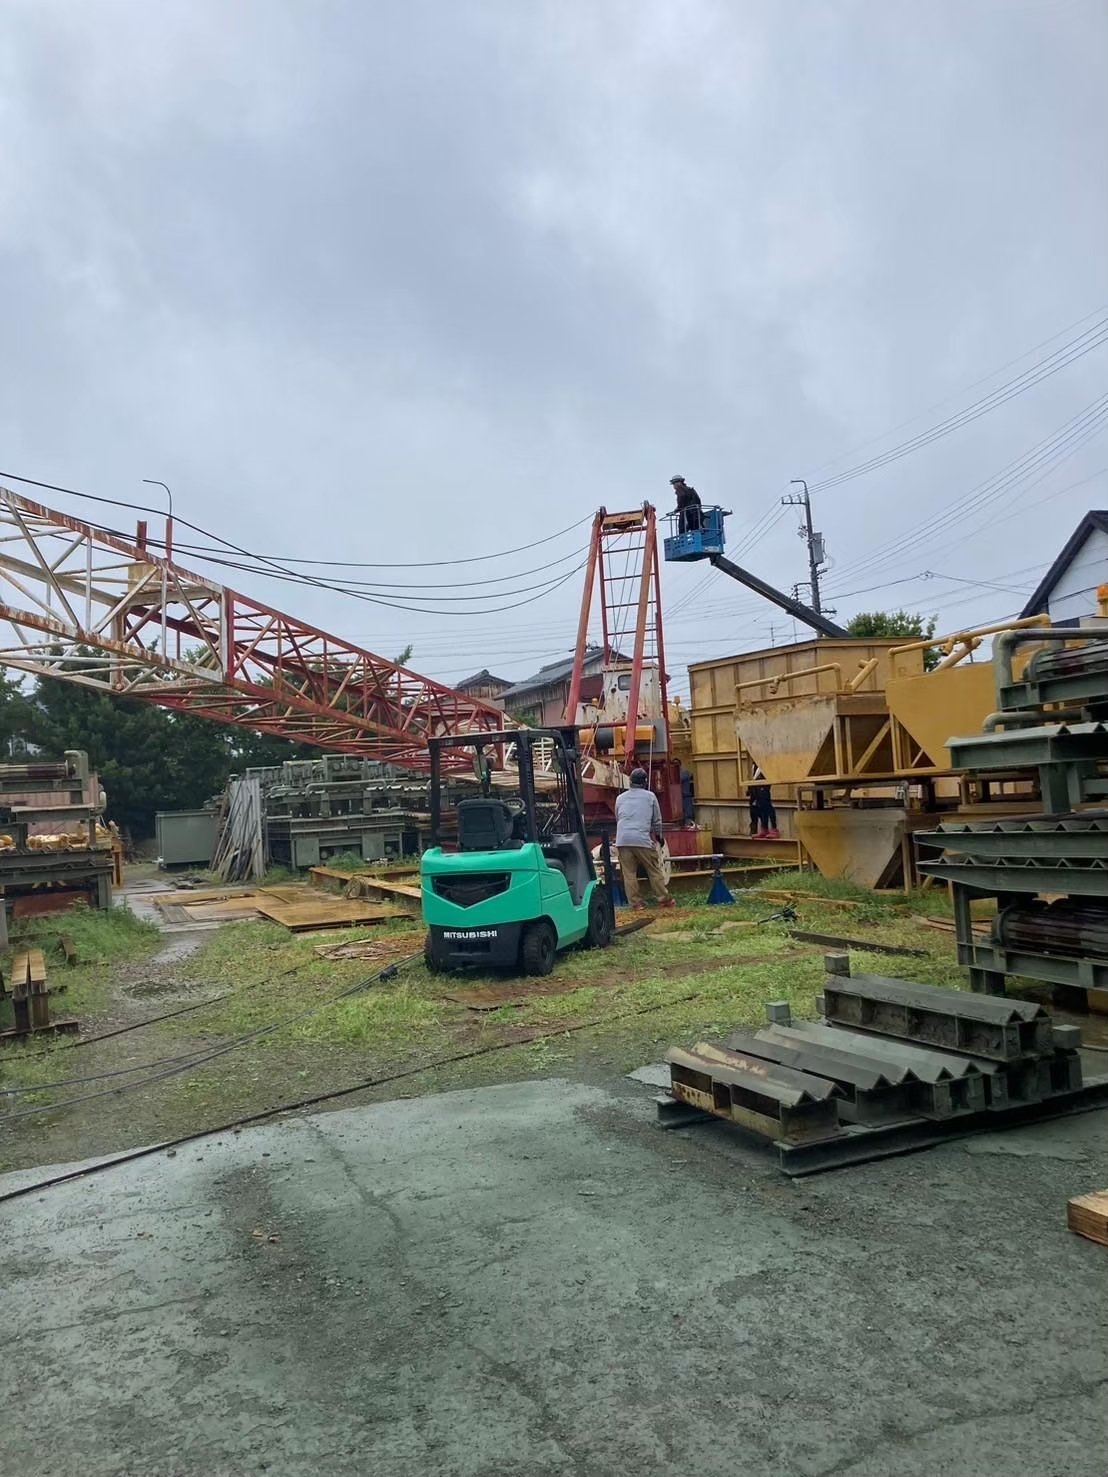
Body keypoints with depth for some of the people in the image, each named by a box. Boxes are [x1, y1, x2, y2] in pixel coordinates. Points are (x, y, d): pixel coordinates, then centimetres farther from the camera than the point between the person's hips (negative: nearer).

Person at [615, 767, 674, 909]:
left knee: (629, 873, 6)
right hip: (642, 839, -2)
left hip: (622, 840, 3)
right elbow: (657, 820, 16)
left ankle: (636, 903, 6)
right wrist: (659, 836, 34)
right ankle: (663, 899, 11)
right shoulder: (650, 796, 11)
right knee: (654, 870, 7)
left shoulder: (620, 798, 18)